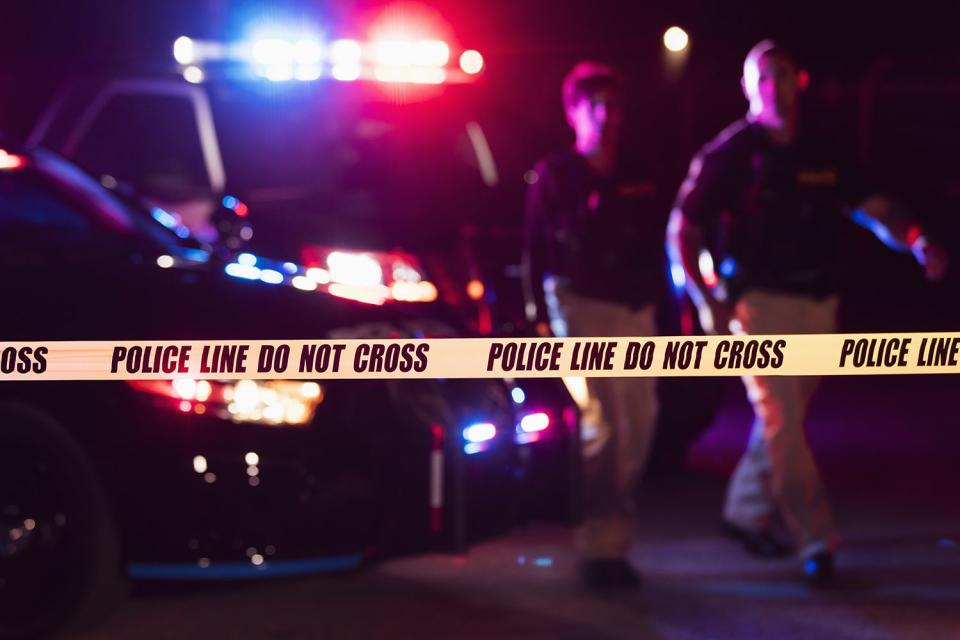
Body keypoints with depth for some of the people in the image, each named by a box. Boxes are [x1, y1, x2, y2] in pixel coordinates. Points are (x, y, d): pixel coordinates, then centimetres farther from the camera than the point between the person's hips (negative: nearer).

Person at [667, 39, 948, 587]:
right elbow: (682, 232, -5)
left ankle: (748, 512, 32)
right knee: (783, 427, -9)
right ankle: (818, 543, -8)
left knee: (784, 420, 14)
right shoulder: (729, 154, -6)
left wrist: (918, 242, -15)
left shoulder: (820, 156, 9)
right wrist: (708, 304, -15)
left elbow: (872, 207, 5)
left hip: (818, 305, 6)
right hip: (762, 305, -5)